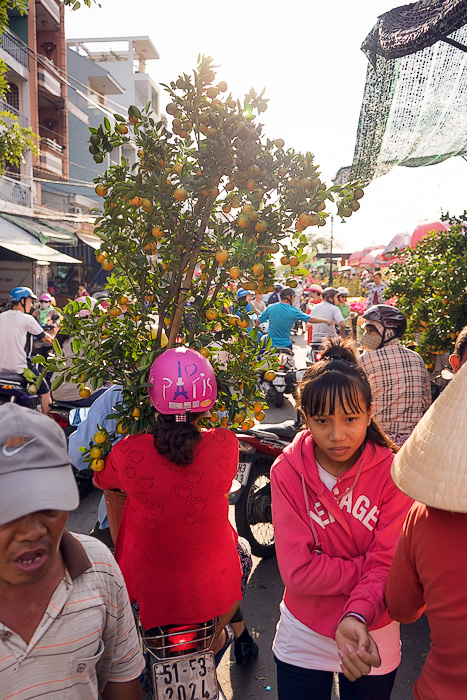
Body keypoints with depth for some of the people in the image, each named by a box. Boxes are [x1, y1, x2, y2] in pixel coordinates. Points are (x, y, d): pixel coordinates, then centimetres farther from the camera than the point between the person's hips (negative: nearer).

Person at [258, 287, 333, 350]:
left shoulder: (270, 308, -3)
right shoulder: (294, 311, -8)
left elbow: (259, 321, 6)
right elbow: (311, 319, -1)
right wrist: (324, 320, 14)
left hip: (270, 345, 2)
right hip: (285, 345, -2)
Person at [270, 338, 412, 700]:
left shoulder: (391, 471, -16)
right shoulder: (288, 470, -16)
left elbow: (388, 564, -19)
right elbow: (298, 572, -20)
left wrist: (357, 616, -34)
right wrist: (367, 568, -23)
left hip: (371, 641, 1)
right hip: (303, 639, 0)